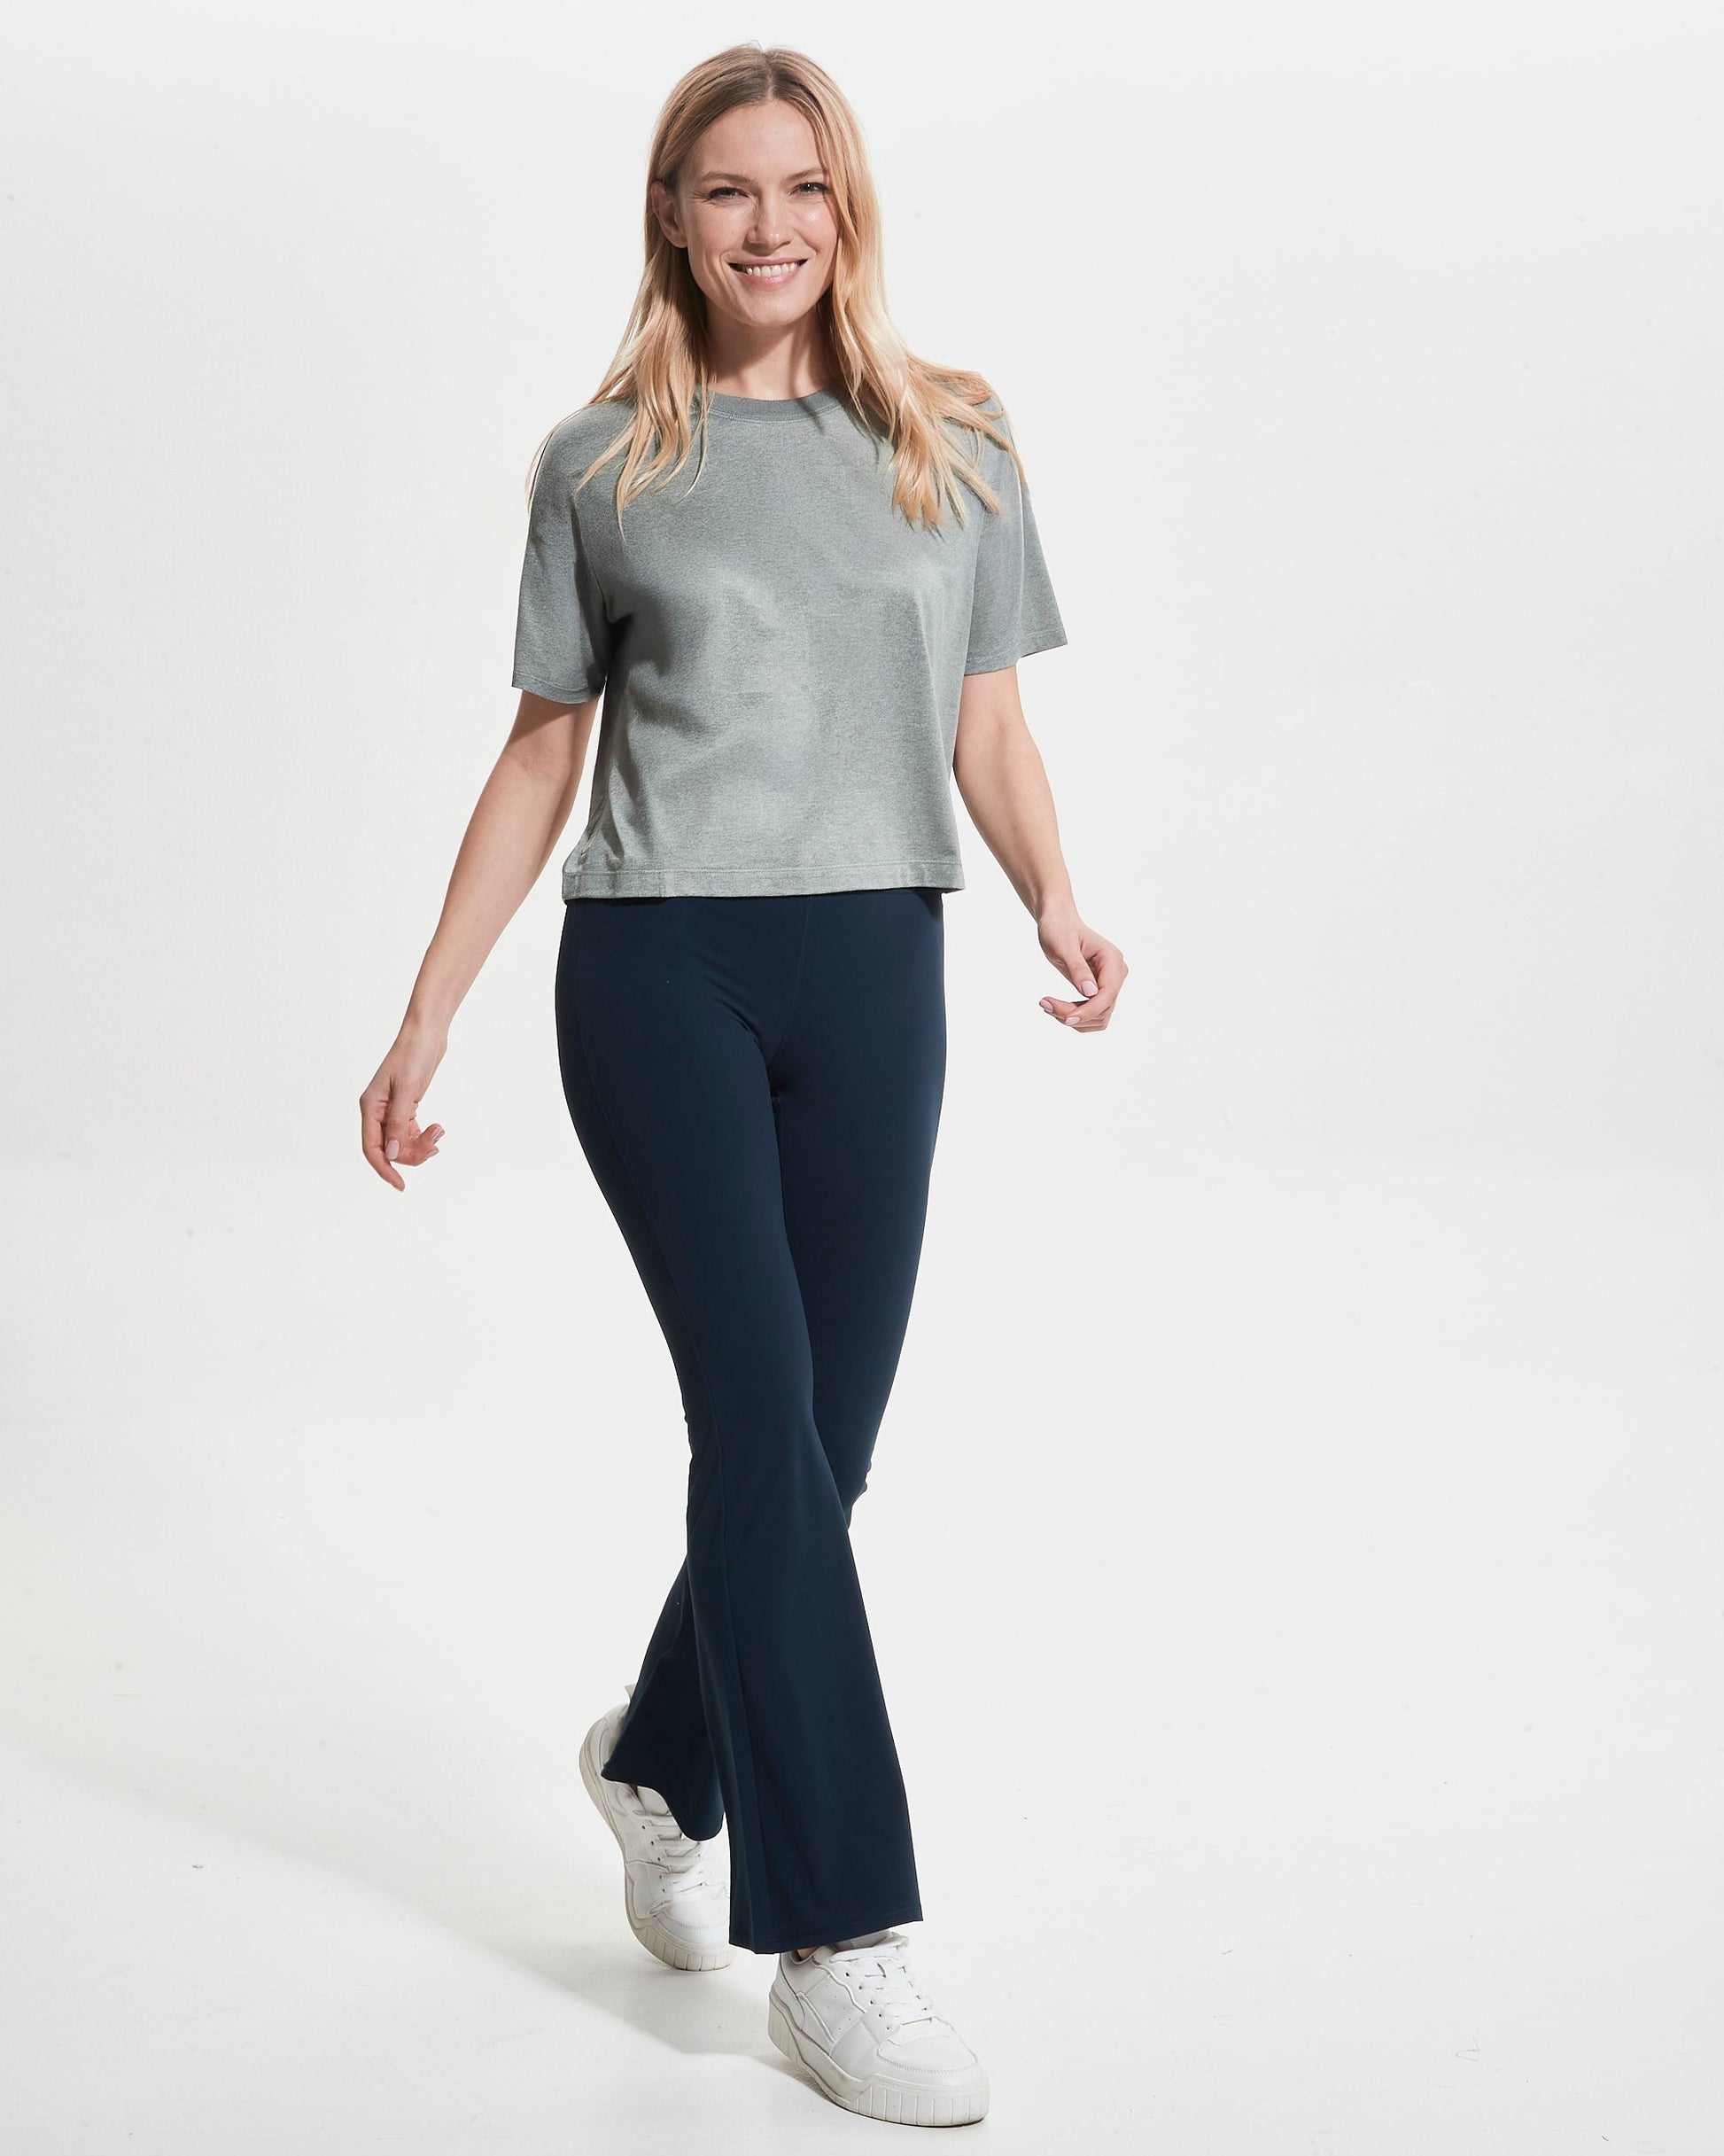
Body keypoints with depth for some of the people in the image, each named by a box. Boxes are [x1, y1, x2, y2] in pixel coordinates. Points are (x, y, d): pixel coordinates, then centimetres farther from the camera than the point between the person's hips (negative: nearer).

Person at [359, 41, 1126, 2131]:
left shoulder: (953, 448, 10)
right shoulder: (600, 465, 7)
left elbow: (990, 731, 10)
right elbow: (541, 751, 10)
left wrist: (1060, 903, -10)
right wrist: (425, 1019, 6)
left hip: (873, 975, 3)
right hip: (658, 968, -2)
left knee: (812, 1444, 7)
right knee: (761, 1420, -11)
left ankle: (662, 1759, 35)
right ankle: (836, 1947, -6)